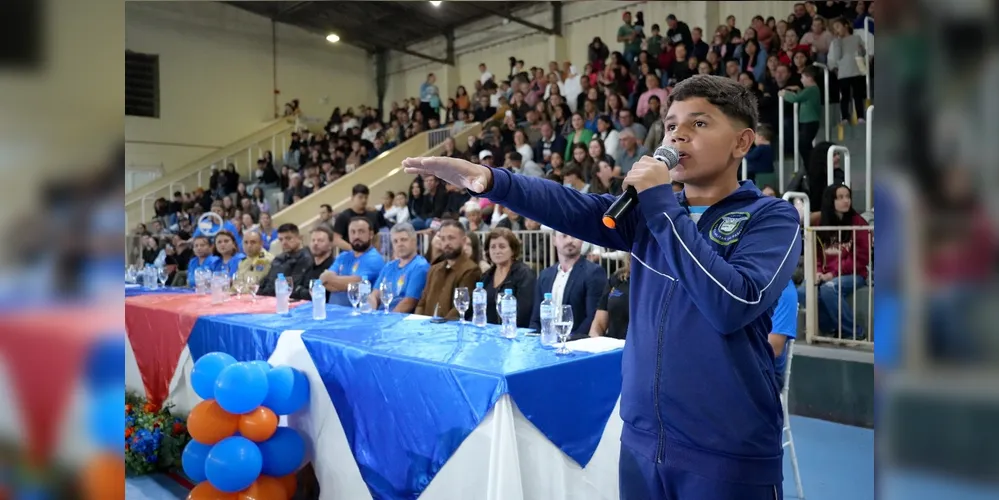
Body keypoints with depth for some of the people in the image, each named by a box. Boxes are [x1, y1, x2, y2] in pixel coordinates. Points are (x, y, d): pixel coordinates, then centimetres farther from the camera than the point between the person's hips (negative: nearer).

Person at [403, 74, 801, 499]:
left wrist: (663, 203, -18)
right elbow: (569, 207, -11)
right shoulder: (647, 210, 5)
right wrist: (486, 179, -26)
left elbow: (733, 305, -23)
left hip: (728, 451, -4)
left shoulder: (771, 217, -7)